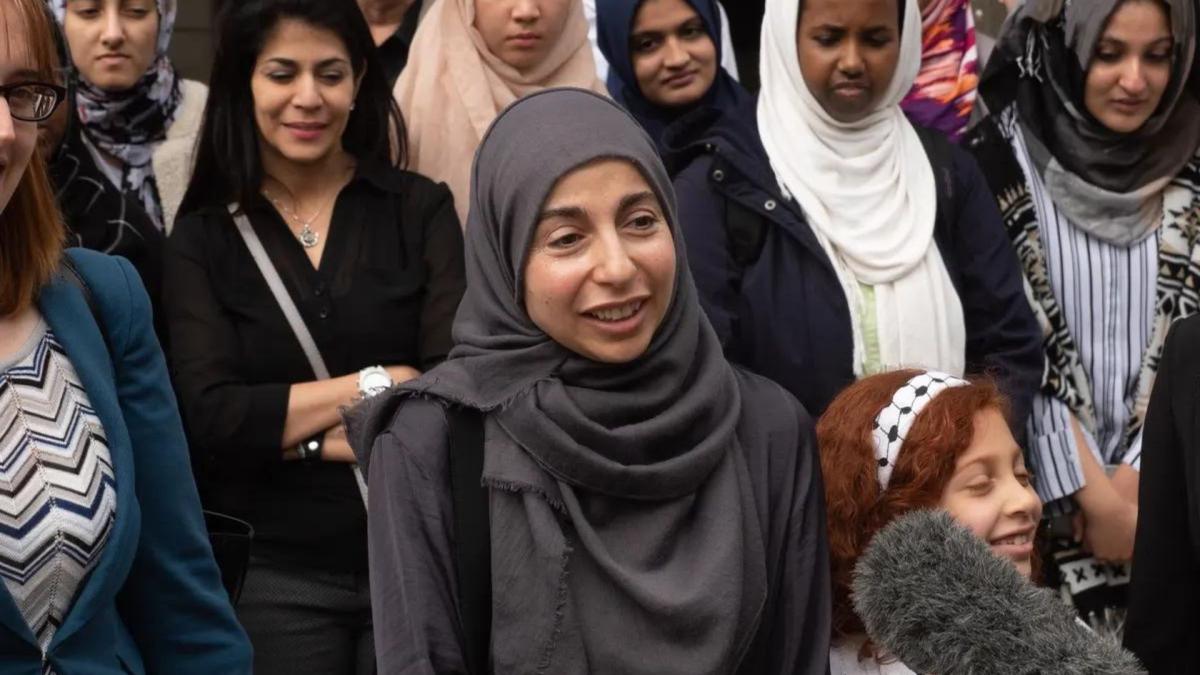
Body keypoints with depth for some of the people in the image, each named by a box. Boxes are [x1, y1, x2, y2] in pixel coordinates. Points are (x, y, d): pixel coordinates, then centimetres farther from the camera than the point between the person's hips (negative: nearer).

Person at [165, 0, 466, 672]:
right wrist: (375, 384, -10)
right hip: (273, 573, 0)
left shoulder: (421, 209, 2)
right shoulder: (203, 237, 2)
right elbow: (209, 418, -10)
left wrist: (289, 430, -11)